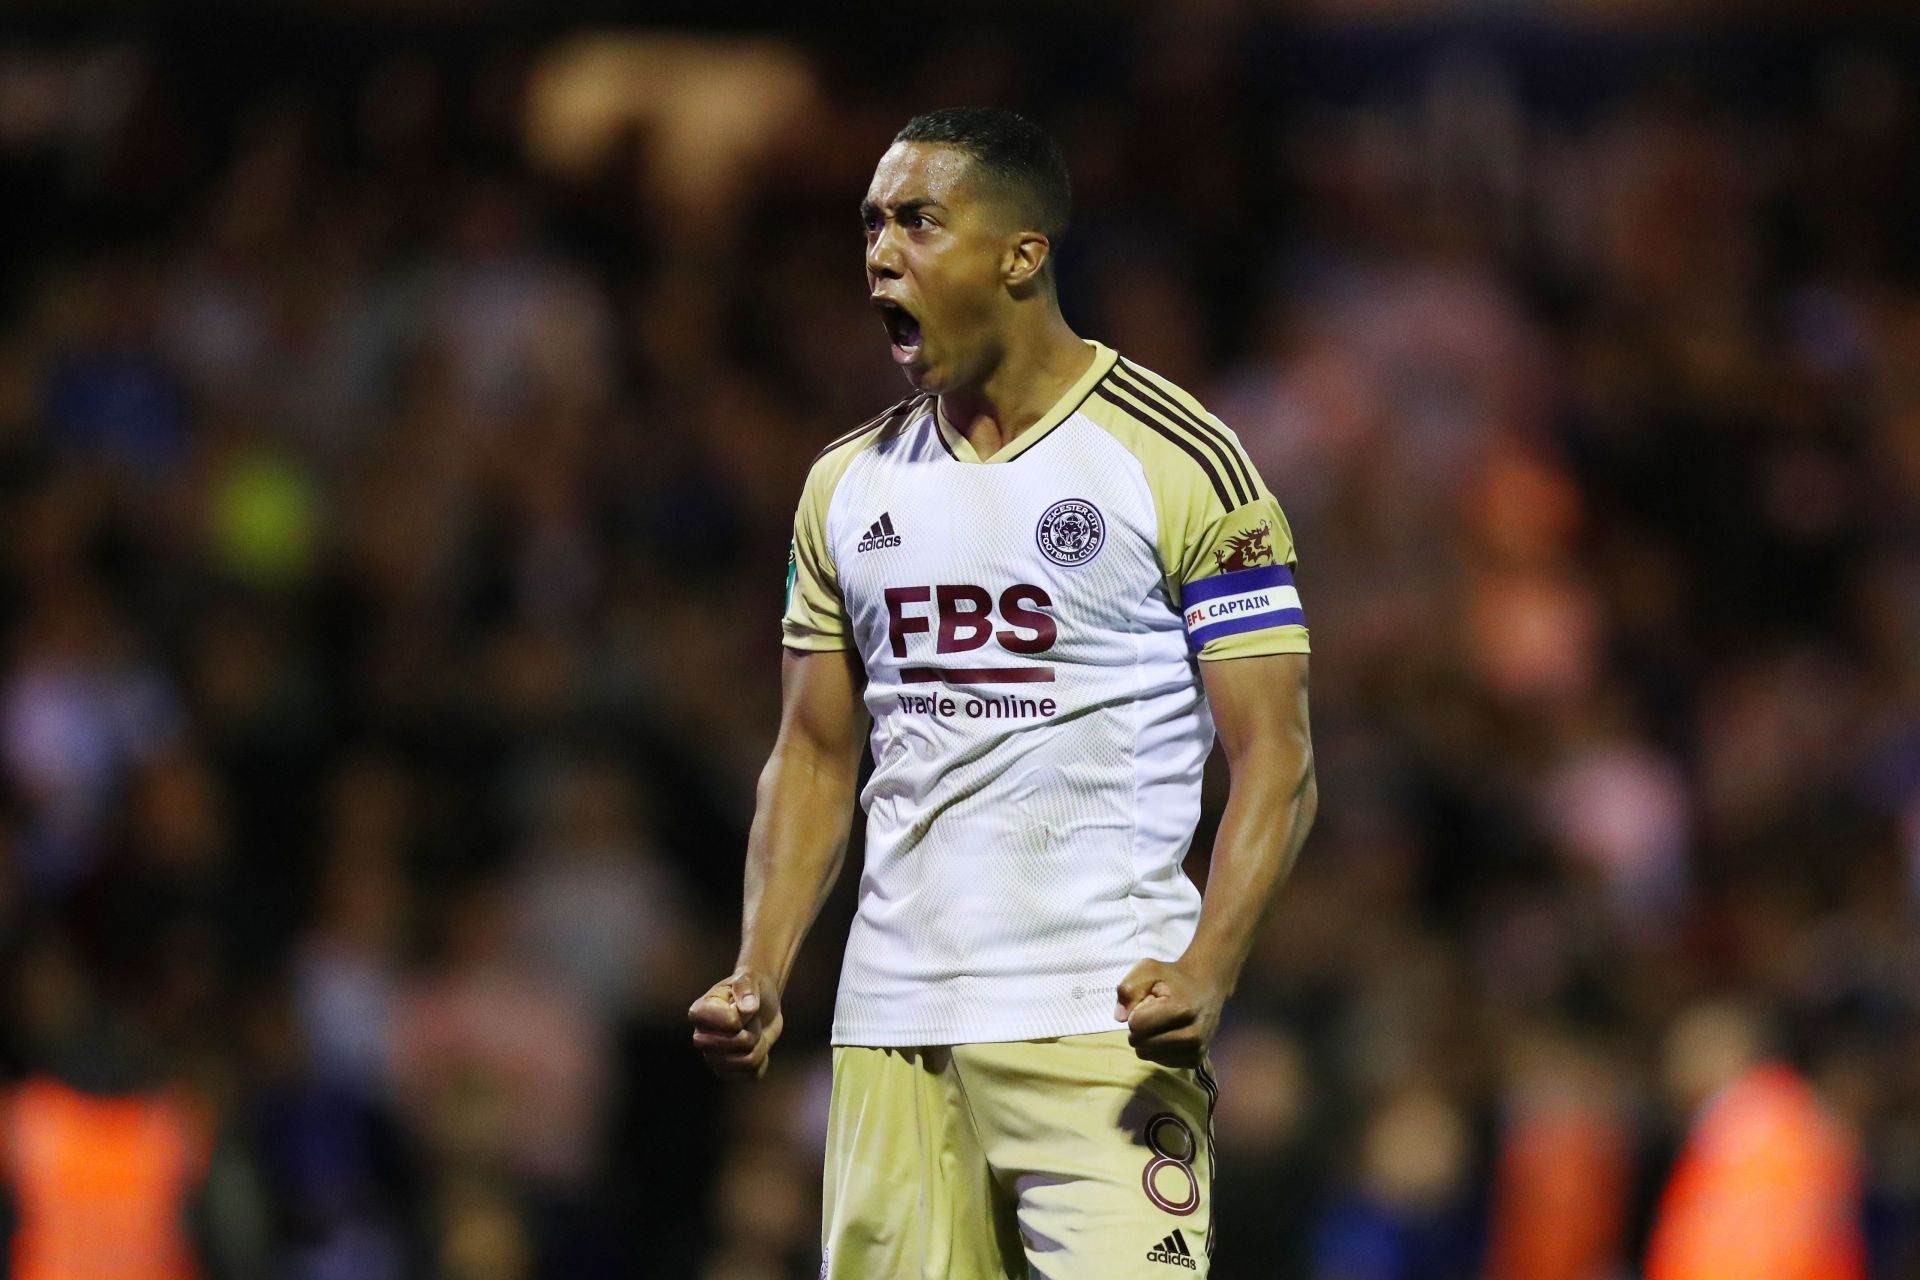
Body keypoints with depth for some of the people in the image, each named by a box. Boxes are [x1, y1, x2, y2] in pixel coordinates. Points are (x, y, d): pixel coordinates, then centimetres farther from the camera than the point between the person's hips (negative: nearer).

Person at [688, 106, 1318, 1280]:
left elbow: (1274, 760, -5)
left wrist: (1207, 972, -21)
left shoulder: (1182, 462, -3)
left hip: (1103, 1026, -5)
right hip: (891, 1029, 5)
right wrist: (760, 978, 4)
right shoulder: (848, 484, 15)